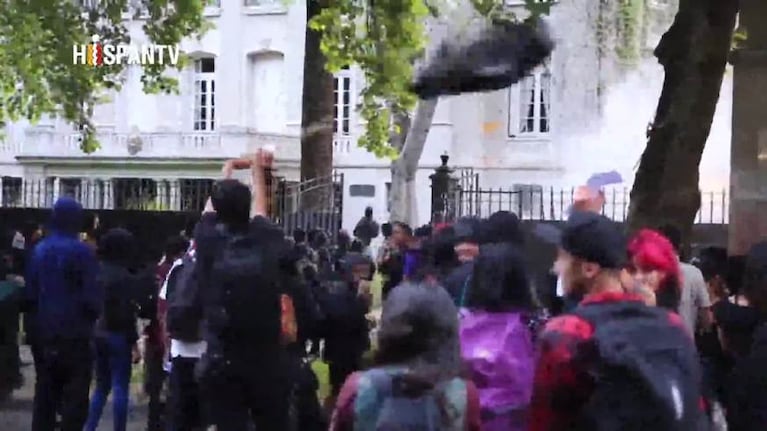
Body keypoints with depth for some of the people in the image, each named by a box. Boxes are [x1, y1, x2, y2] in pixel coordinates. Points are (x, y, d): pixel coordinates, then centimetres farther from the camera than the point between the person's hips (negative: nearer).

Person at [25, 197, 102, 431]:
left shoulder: (39, 250, 7)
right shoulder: (81, 251, -12)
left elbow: (31, 293, 9)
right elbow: (92, 295, -14)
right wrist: (93, 314, 6)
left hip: (45, 333, 6)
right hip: (75, 333, -6)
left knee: (45, 395, 12)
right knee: (75, 397, -1)